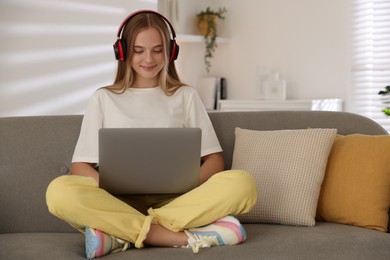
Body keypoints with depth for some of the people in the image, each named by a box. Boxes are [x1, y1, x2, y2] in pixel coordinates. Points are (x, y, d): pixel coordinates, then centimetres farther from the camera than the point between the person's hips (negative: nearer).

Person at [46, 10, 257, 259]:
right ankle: (187, 237, -32)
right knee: (59, 191, -32)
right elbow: (80, 166, 8)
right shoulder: (104, 98, 14)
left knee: (241, 183, -28)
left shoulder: (185, 96, 16)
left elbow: (214, 160, 11)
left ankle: (121, 235, -28)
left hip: (176, 200, 1)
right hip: (119, 202, -1)